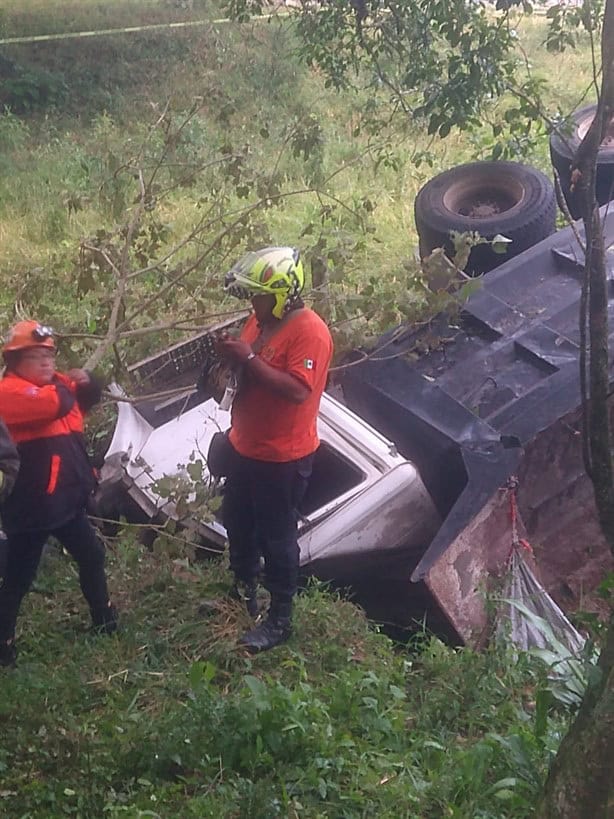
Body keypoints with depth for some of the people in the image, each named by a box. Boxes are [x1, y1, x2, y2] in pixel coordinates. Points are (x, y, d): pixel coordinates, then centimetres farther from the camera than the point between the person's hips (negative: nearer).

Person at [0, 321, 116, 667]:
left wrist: (84, 380, -1)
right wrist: (65, 384, -9)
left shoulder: (53, 383, 11)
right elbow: (57, 403, -32)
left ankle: (104, 616, 40)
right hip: (31, 506, -8)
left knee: (92, 555, 20)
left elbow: (90, 397, 22)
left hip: (66, 499, 9)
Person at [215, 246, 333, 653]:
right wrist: (232, 356, -3)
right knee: (238, 526, 24)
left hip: (283, 457, -9)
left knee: (277, 539, 2)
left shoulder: (310, 332, -22)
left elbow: (298, 389, -33)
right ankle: (244, 594, 47)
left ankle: (280, 620, 18)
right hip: (247, 447, 9)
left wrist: (249, 358, -31)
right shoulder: (260, 320, 6)